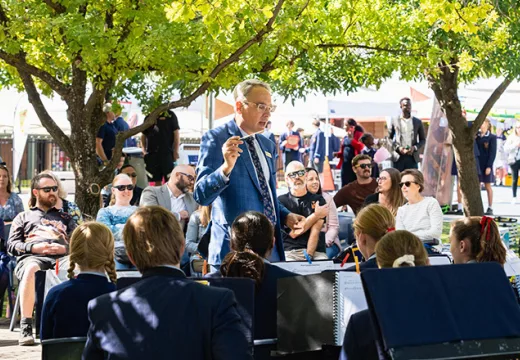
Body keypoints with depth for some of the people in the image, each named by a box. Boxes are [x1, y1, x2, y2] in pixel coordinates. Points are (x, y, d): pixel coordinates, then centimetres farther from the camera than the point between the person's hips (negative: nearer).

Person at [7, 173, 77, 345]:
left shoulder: (65, 218, 34)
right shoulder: (23, 217, 31)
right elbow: (12, 245, 16)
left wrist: (65, 248, -2)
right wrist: (34, 247, -3)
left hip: (62, 257, 1)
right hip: (32, 257, -1)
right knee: (31, 270, -43)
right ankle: (26, 327, -43)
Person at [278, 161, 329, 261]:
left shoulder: (318, 200, 12)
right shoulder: (281, 201, 8)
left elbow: (316, 230, -1)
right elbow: (293, 232, -1)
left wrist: (308, 255, -15)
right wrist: (316, 215, 2)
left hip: (316, 252, 2)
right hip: (290, 253, -2)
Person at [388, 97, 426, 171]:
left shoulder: (418, 122, 10)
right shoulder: (395, 121, 7)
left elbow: (423, 139, 13)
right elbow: (389, 138, 9)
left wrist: (415, 148, -6)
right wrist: (398, 148, -8)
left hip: (412, 157, 1)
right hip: (398, 157, -1)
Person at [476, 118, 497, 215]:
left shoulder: (492, 137, -3)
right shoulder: (476, 135, 9)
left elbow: (493, 153, -7)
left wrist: (489, 166, -13)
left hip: (486, 165, -4)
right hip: (476, 164, 4)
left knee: (488, 186, 3)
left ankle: (490, 208, 8)